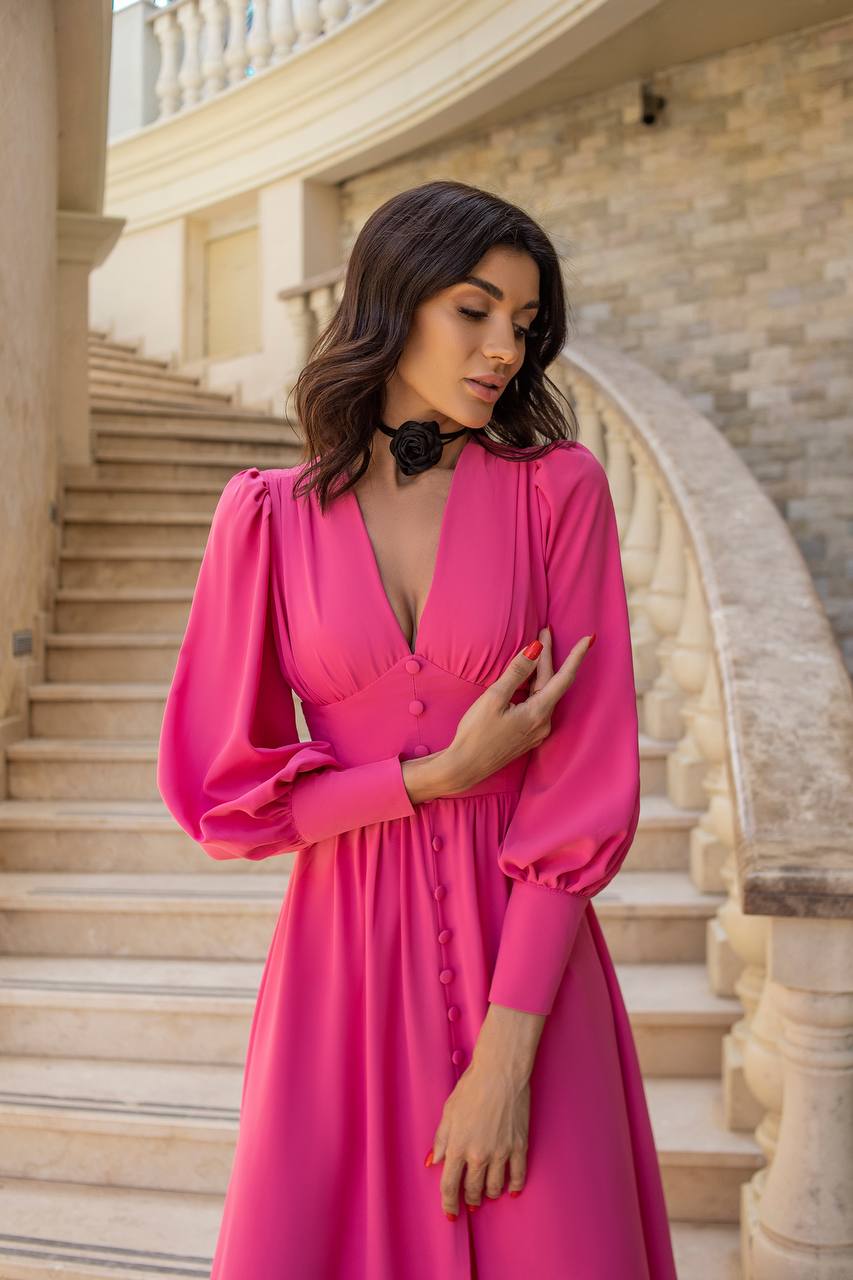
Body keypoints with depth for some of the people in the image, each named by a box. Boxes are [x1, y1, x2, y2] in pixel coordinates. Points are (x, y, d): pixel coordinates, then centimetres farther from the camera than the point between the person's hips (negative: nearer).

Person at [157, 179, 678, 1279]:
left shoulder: (559, 489, -3)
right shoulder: (268, 514, 0)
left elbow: (587, 784, -8)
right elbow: (216, 788, -1)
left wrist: (506, 1053, -13)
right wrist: (444, 773, -11)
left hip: (527, 957, 0)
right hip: (344, 953, 1)